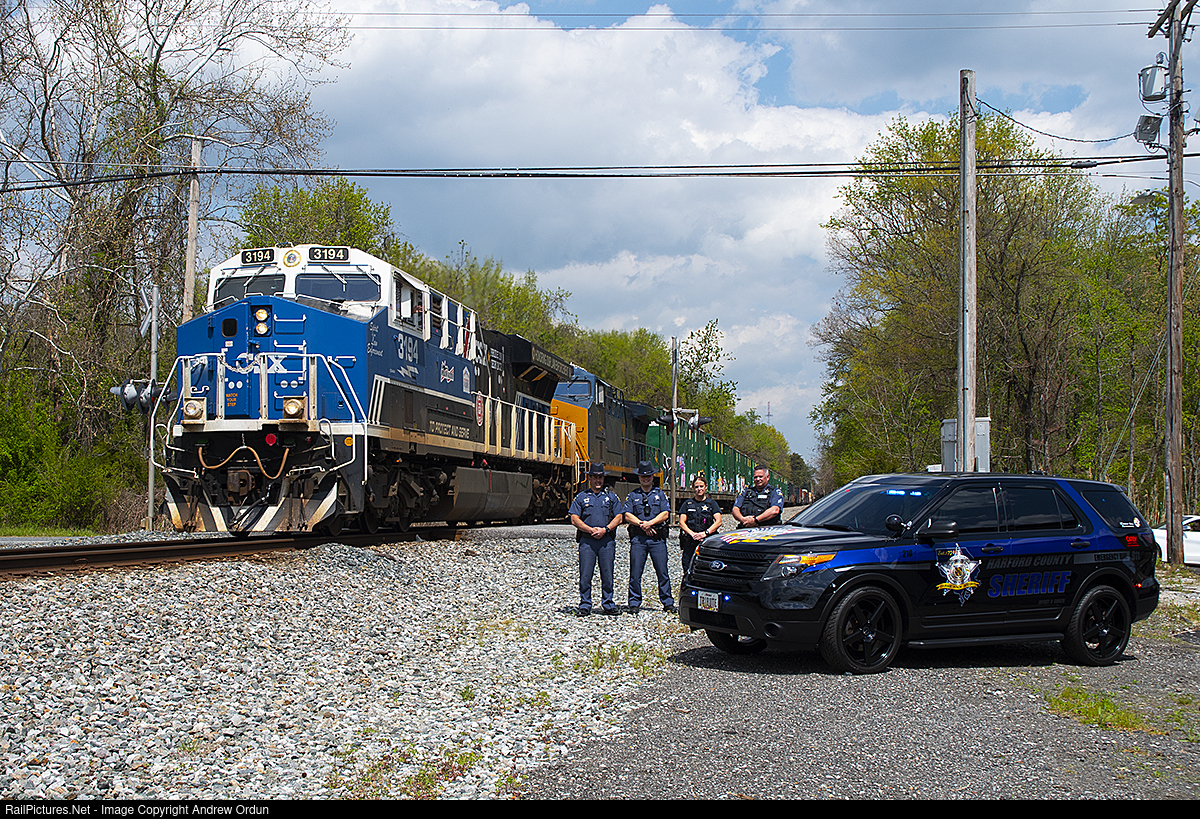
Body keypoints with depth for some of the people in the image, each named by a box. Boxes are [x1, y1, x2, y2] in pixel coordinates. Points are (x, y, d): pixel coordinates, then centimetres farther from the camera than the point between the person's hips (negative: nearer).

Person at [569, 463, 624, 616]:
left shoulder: (611, 496, 13)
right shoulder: (581, 497, 10)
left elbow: (619, 517, 6)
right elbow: (574, 519, 2)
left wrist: (605, 529, -9)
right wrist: (591, 530, -10)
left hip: (607, 541, 1)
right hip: (587, 541, -1)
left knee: (607, 574, 1)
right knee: (585, 575, -4)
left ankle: (608, 605, 10)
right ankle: (585, 605, 3)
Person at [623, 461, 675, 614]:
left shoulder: (660, 494, 12)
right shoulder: (632, 495, 12)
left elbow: (665, 514, 1)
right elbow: (627, 516, 2)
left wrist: (649, 523, -12)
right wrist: (642, 524, -12)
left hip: (657, 538, 0)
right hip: (638, 538, 0)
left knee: (663, 572, -2)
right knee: (635, 572, -2)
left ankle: (668, 603, 6)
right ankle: (634, 604, 6)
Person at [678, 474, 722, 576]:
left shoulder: (711, 503, 12)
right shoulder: (688, 503, 16)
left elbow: (718, 521, 0)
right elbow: (681, 522, 6)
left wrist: (705, 533, -15)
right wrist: (692, 534, -11)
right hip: (689, 543, 1)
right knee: (688, 571, -7)